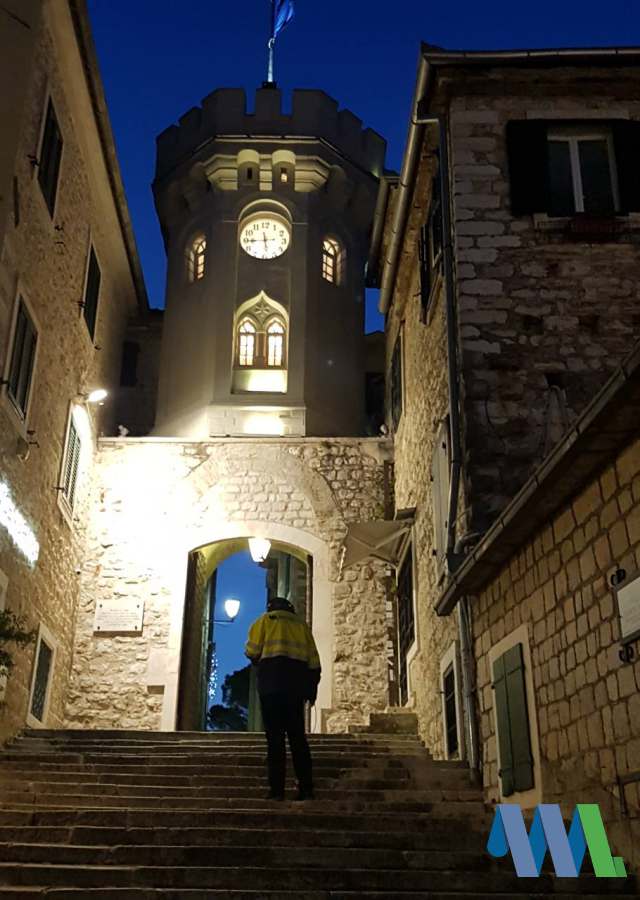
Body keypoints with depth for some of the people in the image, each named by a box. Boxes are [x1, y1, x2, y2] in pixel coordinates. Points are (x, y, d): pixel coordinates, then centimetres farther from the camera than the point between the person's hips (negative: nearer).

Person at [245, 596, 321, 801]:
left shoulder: (265, 620, 12)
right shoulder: (301, 624, 21)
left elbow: (252, 651, 1)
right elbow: (313, 658, 11)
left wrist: (259, 661, 23)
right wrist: (312, 686, 11)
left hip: (272, 678, -3)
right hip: (297, 680, 3)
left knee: (275, 735, -3)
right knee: (297, 735, 7)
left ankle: (277, 789, -8)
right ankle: (306, 788, 0)